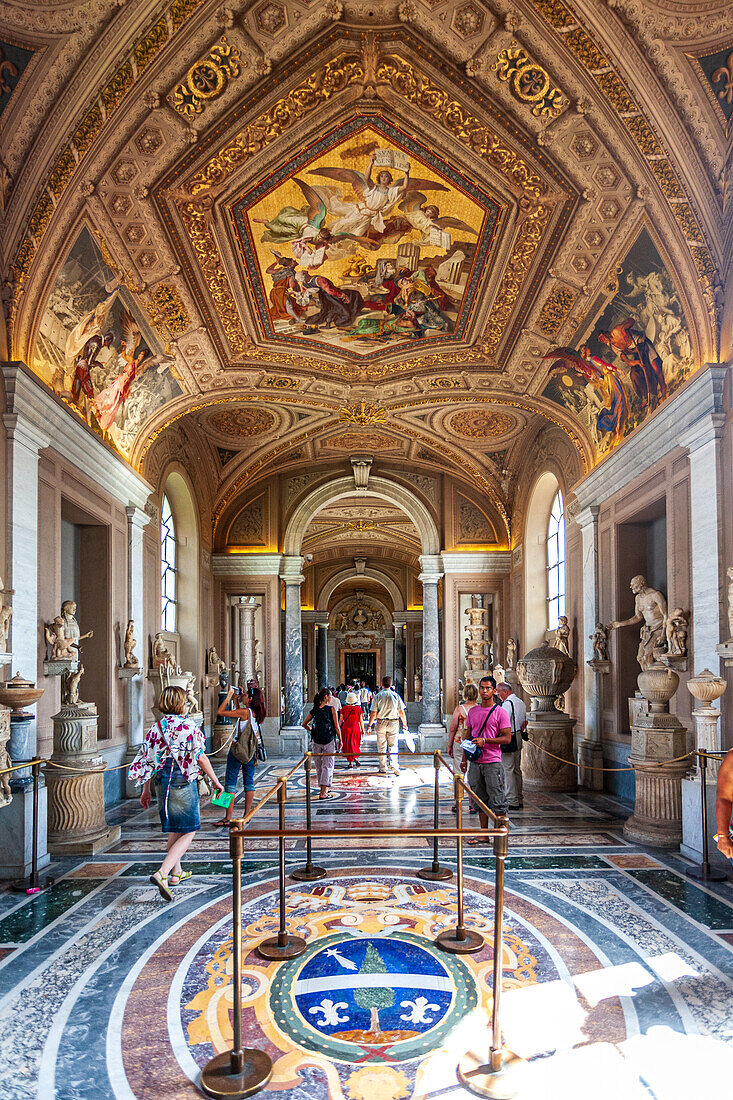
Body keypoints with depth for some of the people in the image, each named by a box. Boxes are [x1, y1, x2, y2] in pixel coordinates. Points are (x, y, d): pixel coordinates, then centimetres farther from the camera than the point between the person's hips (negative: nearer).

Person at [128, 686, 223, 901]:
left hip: (163, 782, 6)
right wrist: (215, 781, 1)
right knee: (188, 831, 1)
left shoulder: (156, 728, 4)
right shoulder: (188, 727, -12)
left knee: (174, 830, 21)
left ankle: (176, 873, 33)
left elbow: (148, 760, 6)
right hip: (183, 782, -6)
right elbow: (201, 758, -10)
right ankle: (162, 873, -14)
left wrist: (146, 790, 15)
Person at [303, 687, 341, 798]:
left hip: (316, 741, 4)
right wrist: (340, 740, 4)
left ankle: (324, 788, 27)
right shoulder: (331, 709, -8)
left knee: (319, 766, 15)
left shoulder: (314, 710, 5)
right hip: (329, 741, -4)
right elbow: (337, 727, -6)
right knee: (327, 765, -1)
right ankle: (324, 792, -9)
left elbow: (304, 724, 12)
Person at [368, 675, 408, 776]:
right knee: (393, 745, 8)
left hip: (381, 723, 0)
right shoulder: (395, 695, -1)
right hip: (393, 723, 0)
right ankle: (393, 764, -11)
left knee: (381, 747, 10)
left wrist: (369, 726, 1)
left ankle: (383, 768, 14)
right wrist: (404, 724, 11)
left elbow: (373, 713, -6)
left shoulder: (377, 696, -3)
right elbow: (402, 712, 0)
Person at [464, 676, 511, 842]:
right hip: (475, 762, 5)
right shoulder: (472, 711, 11)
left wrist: (485, 740, -17)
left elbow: (507, 738, -9)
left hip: (493, 762, -5)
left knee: (497, 801, -3)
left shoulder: (500, 712, -5)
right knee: (480, 800, 11)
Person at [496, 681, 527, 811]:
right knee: (517, 770, 14)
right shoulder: (521, 702, 14)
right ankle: (519, 799, 19)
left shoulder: (507, 704, -15)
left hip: (508, 740, -9)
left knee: (508, 771, -5)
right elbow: (524, 722, 20)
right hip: (518, 738, 9)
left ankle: (512, 802, -3)